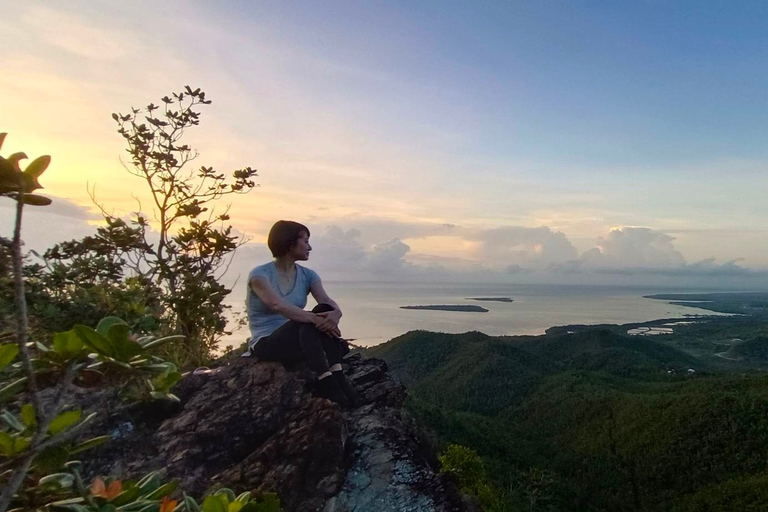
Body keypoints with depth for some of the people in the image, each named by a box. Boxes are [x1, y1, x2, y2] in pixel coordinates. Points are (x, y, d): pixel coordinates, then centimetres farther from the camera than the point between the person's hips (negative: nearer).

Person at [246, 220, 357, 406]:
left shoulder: (307, 275, 6)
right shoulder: (260, 274, -10)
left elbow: (327, 302, -13)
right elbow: (277, 304, -30)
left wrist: (335, 314, -37)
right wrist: (314, 318, -44)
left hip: (299, 340, 5)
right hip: (265, 344, -5)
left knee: (326, 312, -28)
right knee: (312, 321, -34)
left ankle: (336, 377, -36)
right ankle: (326, 382, -42)